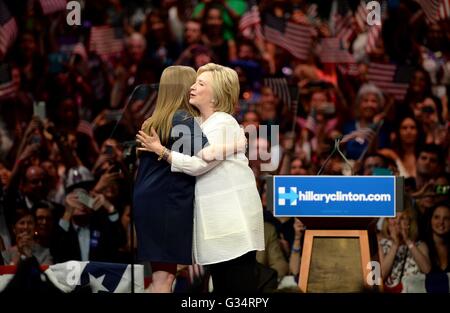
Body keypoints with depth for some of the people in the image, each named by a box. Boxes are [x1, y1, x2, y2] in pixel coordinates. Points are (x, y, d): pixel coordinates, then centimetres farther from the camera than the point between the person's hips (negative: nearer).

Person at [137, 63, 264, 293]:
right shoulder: (200, 123, 18)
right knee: (221, 282, 11)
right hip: (216, 213, 10)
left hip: (233, 211, -10)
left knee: (240, 283, -9)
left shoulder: (223, 124, -12)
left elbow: (198, 164, -18)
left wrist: (161, 151, -12)